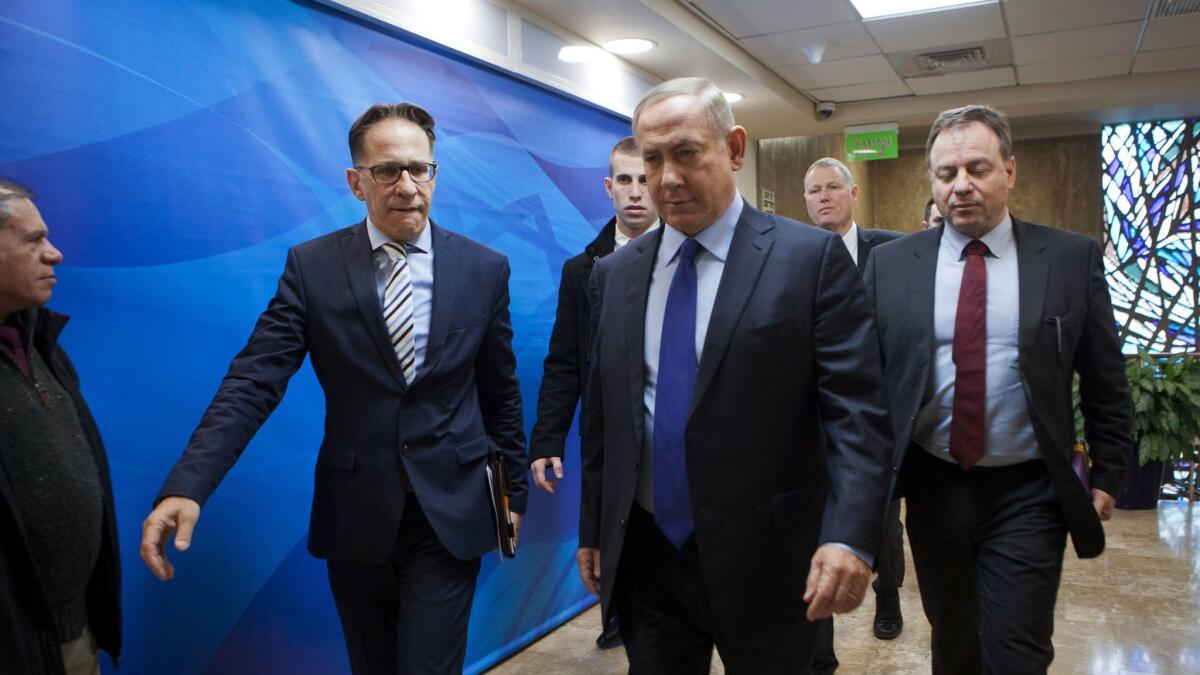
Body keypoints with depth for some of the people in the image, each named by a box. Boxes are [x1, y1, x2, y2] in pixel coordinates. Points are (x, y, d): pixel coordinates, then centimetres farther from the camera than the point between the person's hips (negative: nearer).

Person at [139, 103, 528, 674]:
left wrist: (513, 492, 10)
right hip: (356, 518, 1)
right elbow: (254, 381, -11)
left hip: (450, 516, 0)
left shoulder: (485, 269, -1)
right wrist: (186, 486, -23)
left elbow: (501, 392, 5)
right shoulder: (311, 267, -4)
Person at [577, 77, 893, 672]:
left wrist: (850, 536, -23)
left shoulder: (812, 258, -8)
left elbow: (857, 410, -12)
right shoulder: (615, 273, 5)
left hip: (763, 560, -3)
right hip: (644, 555, 3)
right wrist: (592, 529, 12)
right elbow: (602, 416, 10)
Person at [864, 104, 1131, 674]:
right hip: (932, 487, 2)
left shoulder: (1074, 259, -2)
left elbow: (1106, 381, 3)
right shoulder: (889, 264, -1)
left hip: (1027, 495, -1)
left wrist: (1106, 476, 4)